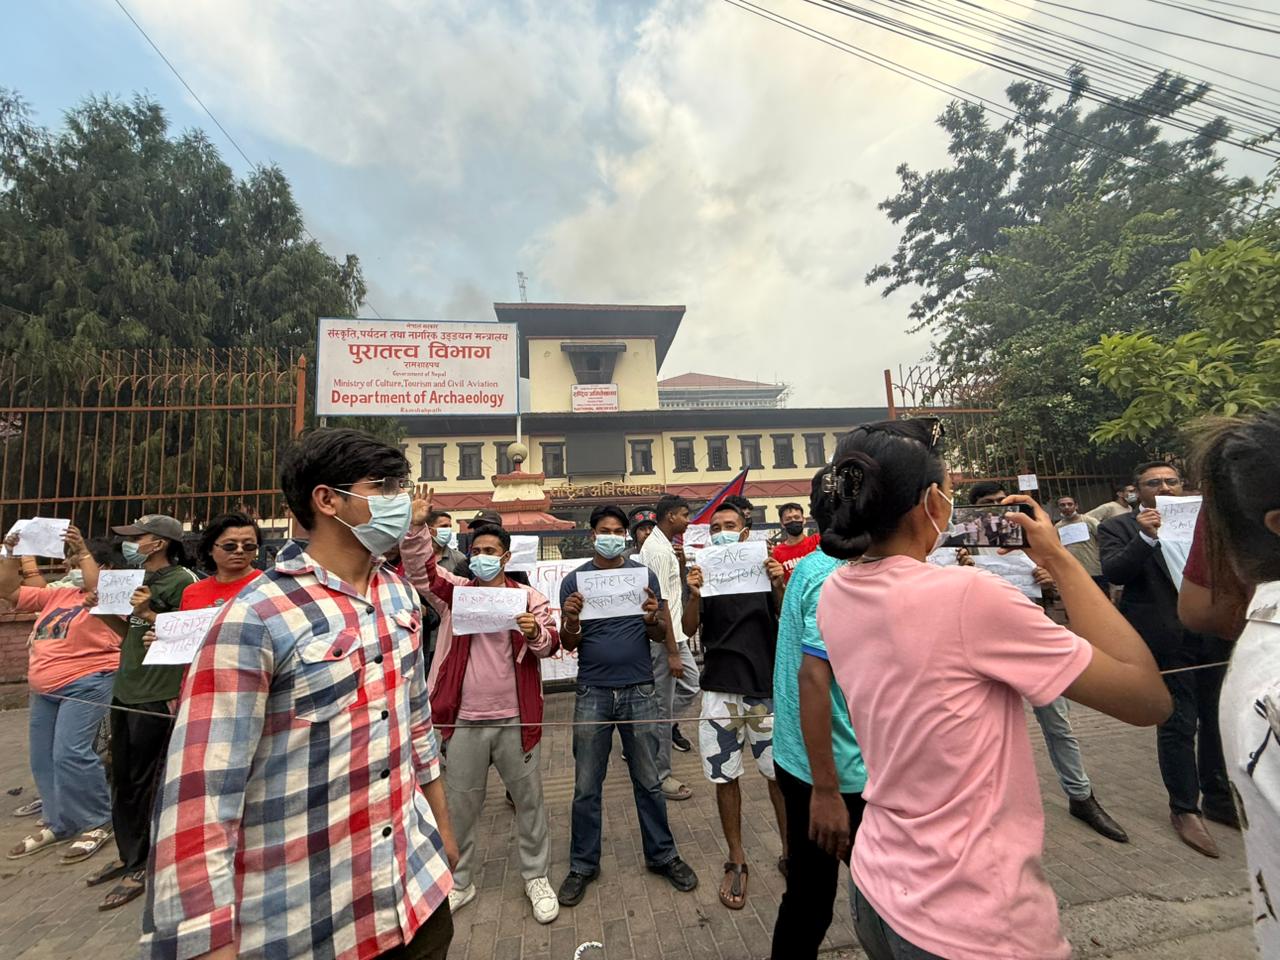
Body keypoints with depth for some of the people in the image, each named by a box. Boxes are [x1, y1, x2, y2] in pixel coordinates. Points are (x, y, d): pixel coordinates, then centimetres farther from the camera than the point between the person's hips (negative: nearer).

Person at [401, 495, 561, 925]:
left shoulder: (528, 596, -2)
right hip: (465, 721, 1)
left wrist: (536, 634, -29)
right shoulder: (455, 591, 2)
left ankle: (536, 877, 34)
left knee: (528, 800, 13)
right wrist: (418, 525, -24)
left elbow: (551, 643, -6)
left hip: (515, 720, -1)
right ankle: (459, 882, 39)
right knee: (459, 805, 16)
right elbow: (419, 568, -9)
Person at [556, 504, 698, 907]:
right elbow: (569, 644, 1)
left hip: (639, 691, 0)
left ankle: (662, 855, 34)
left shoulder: (644, 574, 1)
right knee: (586, 787, 12)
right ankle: (582, 865, 32)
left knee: (648, 781, 13)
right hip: (593, 693, 0)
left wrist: (653, 619, -19)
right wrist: (571, 622, -21)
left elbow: (660, 635, 3)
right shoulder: (574, 580, -1)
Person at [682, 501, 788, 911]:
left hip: (766, 686, 0)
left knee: (781, 773, 9)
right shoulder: (705, 574, 2)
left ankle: (790, 853, 33)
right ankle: (736, 861, 30)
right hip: (720, 689, 1)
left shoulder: (764, 569, 2)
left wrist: (779, 586, -22)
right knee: (725, 777, 10)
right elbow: (689, 628, -6)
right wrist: (695, 596, -24)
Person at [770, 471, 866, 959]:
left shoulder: (811, 565, 6)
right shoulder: (840, 578, -23)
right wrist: (826, 790, -26)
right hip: (838, 772, -8)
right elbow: (813, 677, -29)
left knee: (808, 895, 22)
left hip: (798, 761, 8)